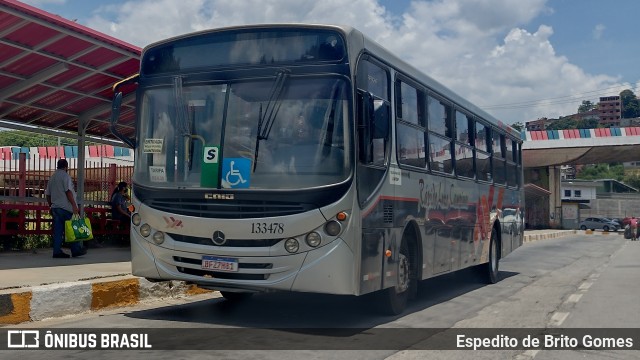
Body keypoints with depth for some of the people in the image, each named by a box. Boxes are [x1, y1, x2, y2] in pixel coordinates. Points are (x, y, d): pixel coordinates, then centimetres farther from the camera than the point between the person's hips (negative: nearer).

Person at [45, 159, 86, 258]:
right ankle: (76, 250, 2)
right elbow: (68, 191, -15)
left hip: (55, 207, 7)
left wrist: (51, 206, 25)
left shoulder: (52, 178, 17)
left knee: (58, 230, 5)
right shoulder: (65, 176, -6)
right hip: (66, 207, -7)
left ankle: (57, 251, 3)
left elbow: (47, 194, 18)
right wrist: (74, 205, -17)